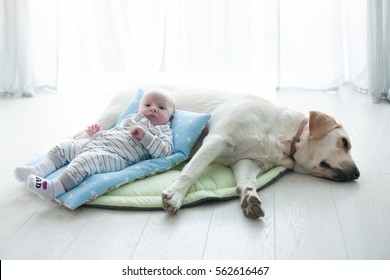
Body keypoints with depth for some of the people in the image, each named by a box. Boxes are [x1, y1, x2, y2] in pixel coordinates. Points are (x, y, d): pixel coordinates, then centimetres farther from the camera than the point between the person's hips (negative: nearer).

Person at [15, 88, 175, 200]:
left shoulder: (163, 131, 9)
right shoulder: (131, 119, 31)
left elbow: (165, 151, -8)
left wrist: (144, 136, -15)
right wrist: (96, 133, 21)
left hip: (115, 155, -9)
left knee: (86, 159, -35)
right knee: (61, 148, 7)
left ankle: (54, 188, -48)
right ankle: (38, 171, -7)